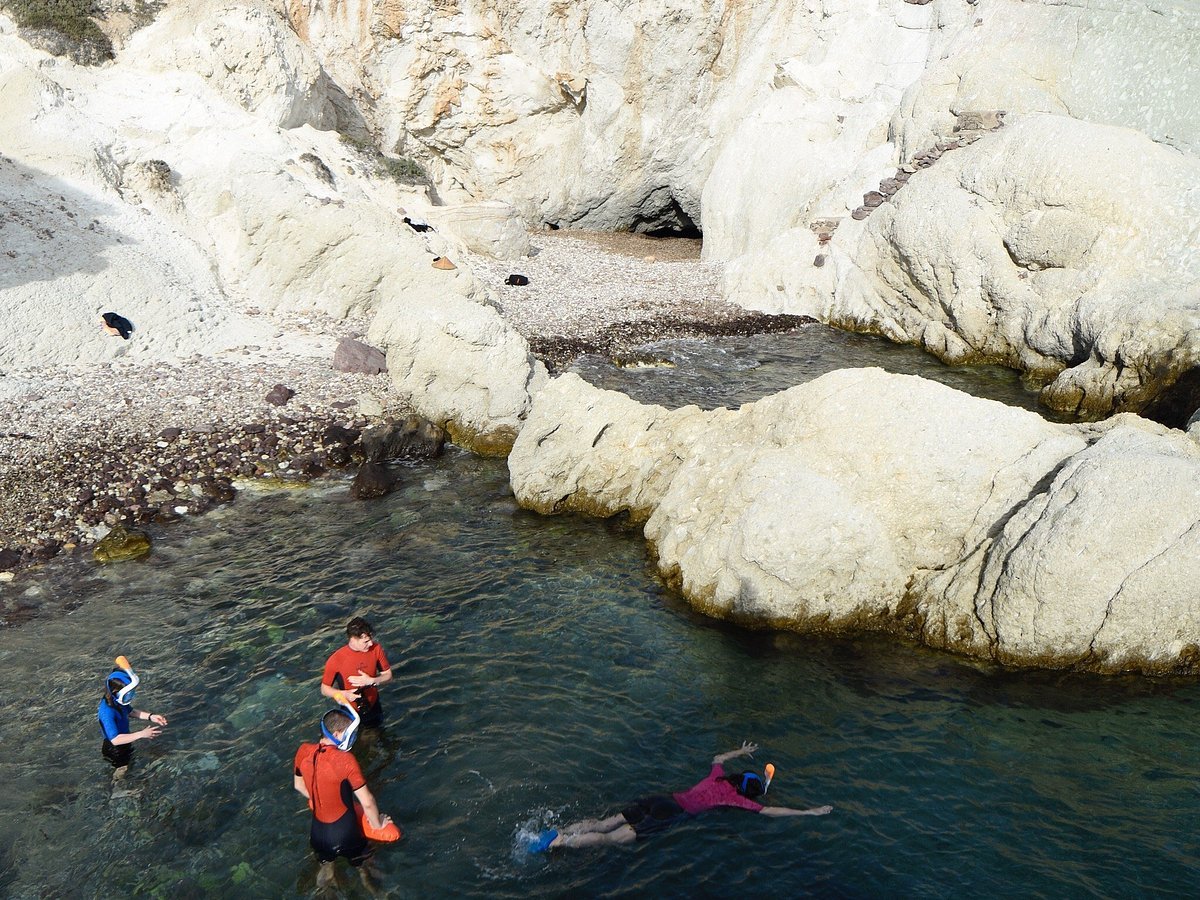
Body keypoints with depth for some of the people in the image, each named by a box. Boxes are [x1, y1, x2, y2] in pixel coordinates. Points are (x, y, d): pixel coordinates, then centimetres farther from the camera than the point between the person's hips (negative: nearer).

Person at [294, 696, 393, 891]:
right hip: (345, 830, -4)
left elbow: (299, 785, 8)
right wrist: (377, 824, -4)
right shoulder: (345, 760, -28)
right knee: (361, 866, 26)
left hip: (318, 830, 4)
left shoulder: (303, 751, -12)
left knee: (326, 861, 35)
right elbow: (367, 802, -23)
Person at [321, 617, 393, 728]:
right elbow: (324, 689, -13)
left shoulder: (375, 649, -18)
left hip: (373, 708, 3)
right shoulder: (336, 659, -26)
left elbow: (388, 675, -6)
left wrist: (371, 681, -25)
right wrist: (344, 694, -31)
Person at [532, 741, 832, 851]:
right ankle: (559, 843, -23)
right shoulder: (736, 798, 2)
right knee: (612, 838, -13)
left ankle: (558, 832, -10)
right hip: (671, 814, -7)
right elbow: (769, 811, 1)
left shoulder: (719, 777, 20)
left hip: (661, 800, 7)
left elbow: (717, 758, 43)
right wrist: (809, 812, 9)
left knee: (605, 824, 2)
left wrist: (740, 752, 57)